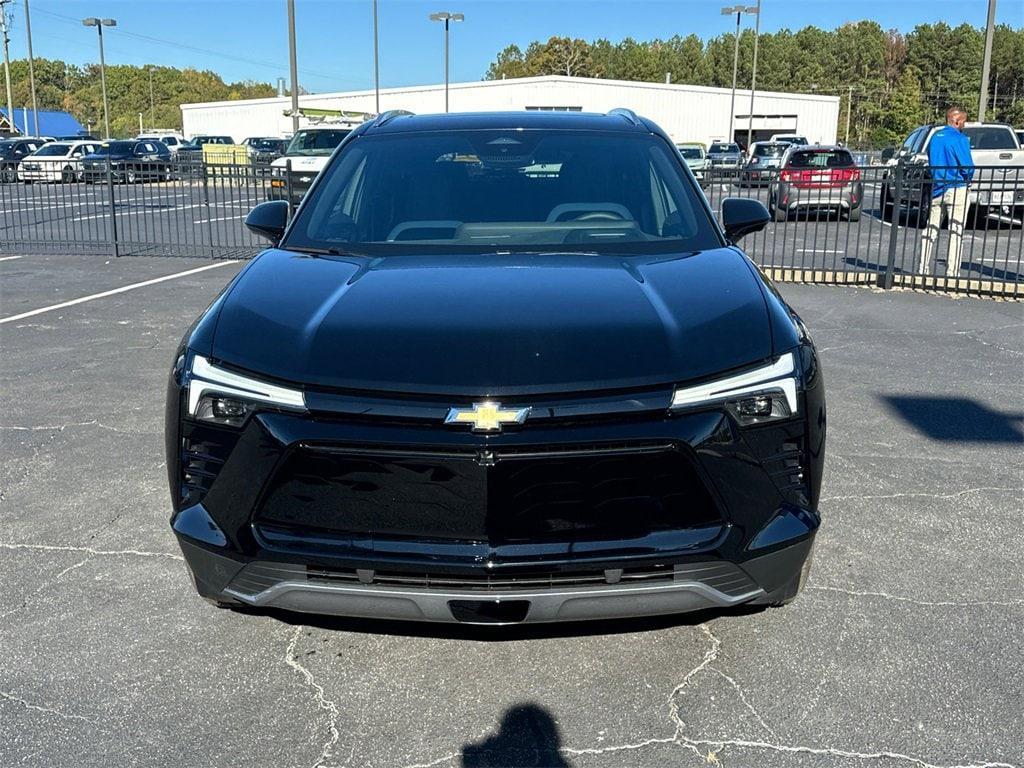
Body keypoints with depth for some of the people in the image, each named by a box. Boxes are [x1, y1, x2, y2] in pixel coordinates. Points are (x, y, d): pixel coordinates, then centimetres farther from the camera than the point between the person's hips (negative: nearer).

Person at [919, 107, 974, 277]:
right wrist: (967, 180, 5)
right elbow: (968, 166, -14)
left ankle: (923, 269, 11)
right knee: (956, 232, -3)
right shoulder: (959, 139, -12)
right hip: (956, 190, -6)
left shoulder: (935, 137, 9)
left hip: (936, 190, 6)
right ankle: (951, 272, -6)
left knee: (931, 229, 11)